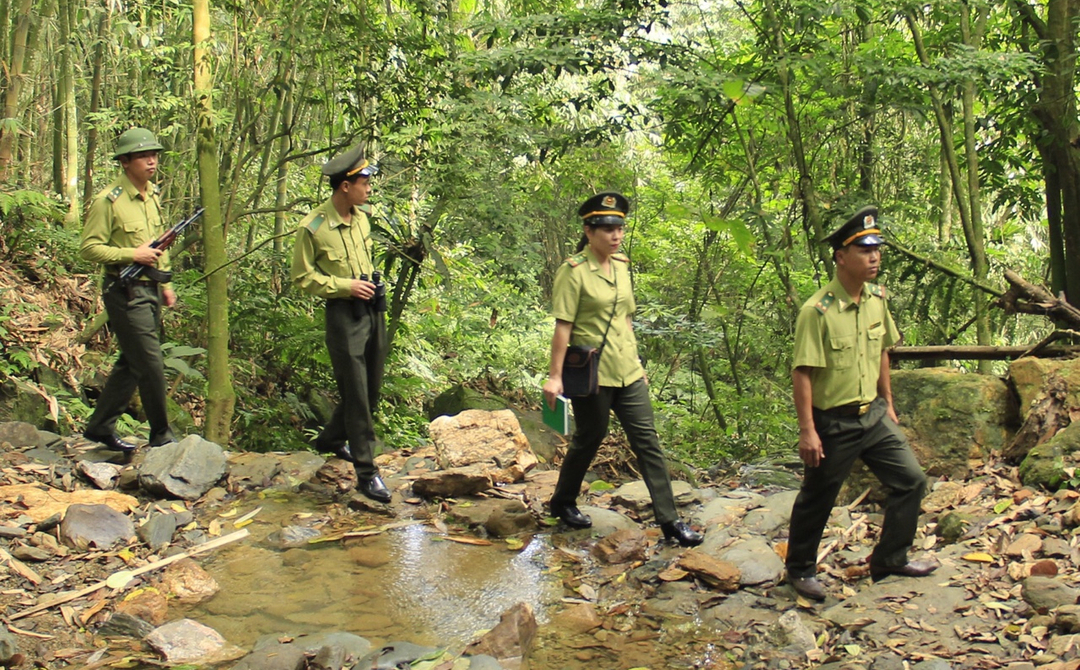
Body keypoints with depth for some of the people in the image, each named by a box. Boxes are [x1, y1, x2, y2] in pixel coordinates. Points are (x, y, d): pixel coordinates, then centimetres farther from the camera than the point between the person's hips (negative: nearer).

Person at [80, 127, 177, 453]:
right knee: (151, 365, -5)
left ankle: (100, 427, 27)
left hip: (150, 291, 8)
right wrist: (132, 255, -22)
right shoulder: (108, 201, -14)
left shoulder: (152, 194, 12)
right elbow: (89, 248, -14)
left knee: (131, 364, 15)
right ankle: (162, 437, 8)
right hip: (126, 293, -8)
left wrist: (165, 283, 19)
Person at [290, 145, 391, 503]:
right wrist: (346, 286, -16)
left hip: (372, 308, 8)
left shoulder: (361, 215, 7)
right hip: (344, 313, -7)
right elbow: (302, 277, -9)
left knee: (372, 388, 16)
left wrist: (373, 283, 12)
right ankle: (366, 473, 3)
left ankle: (331, 439, 39)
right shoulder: (313, 227, -14)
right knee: (356, 395, -5)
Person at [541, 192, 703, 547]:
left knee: (647, 440, 4)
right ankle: (562, 503, 33)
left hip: (628, 371, 6)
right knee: (588, 440, 9)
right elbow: (563, 326, -15)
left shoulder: (621, 266, 9)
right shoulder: (574, 271, -12)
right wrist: (555, 376, -17)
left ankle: (669, 520, 8)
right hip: (592, 373, -6)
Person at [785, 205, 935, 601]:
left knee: (910, 480, 9)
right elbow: (802, 374, -20)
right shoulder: (817, 311, -21)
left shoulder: (877, 299, 2)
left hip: (873, 415, 7)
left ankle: (890, 559, 26)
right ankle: (800, 569, 28)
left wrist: (888, 404, 18)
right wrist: (807, 431, -21)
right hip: (834, 423, -7)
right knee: (817, 500, 8)